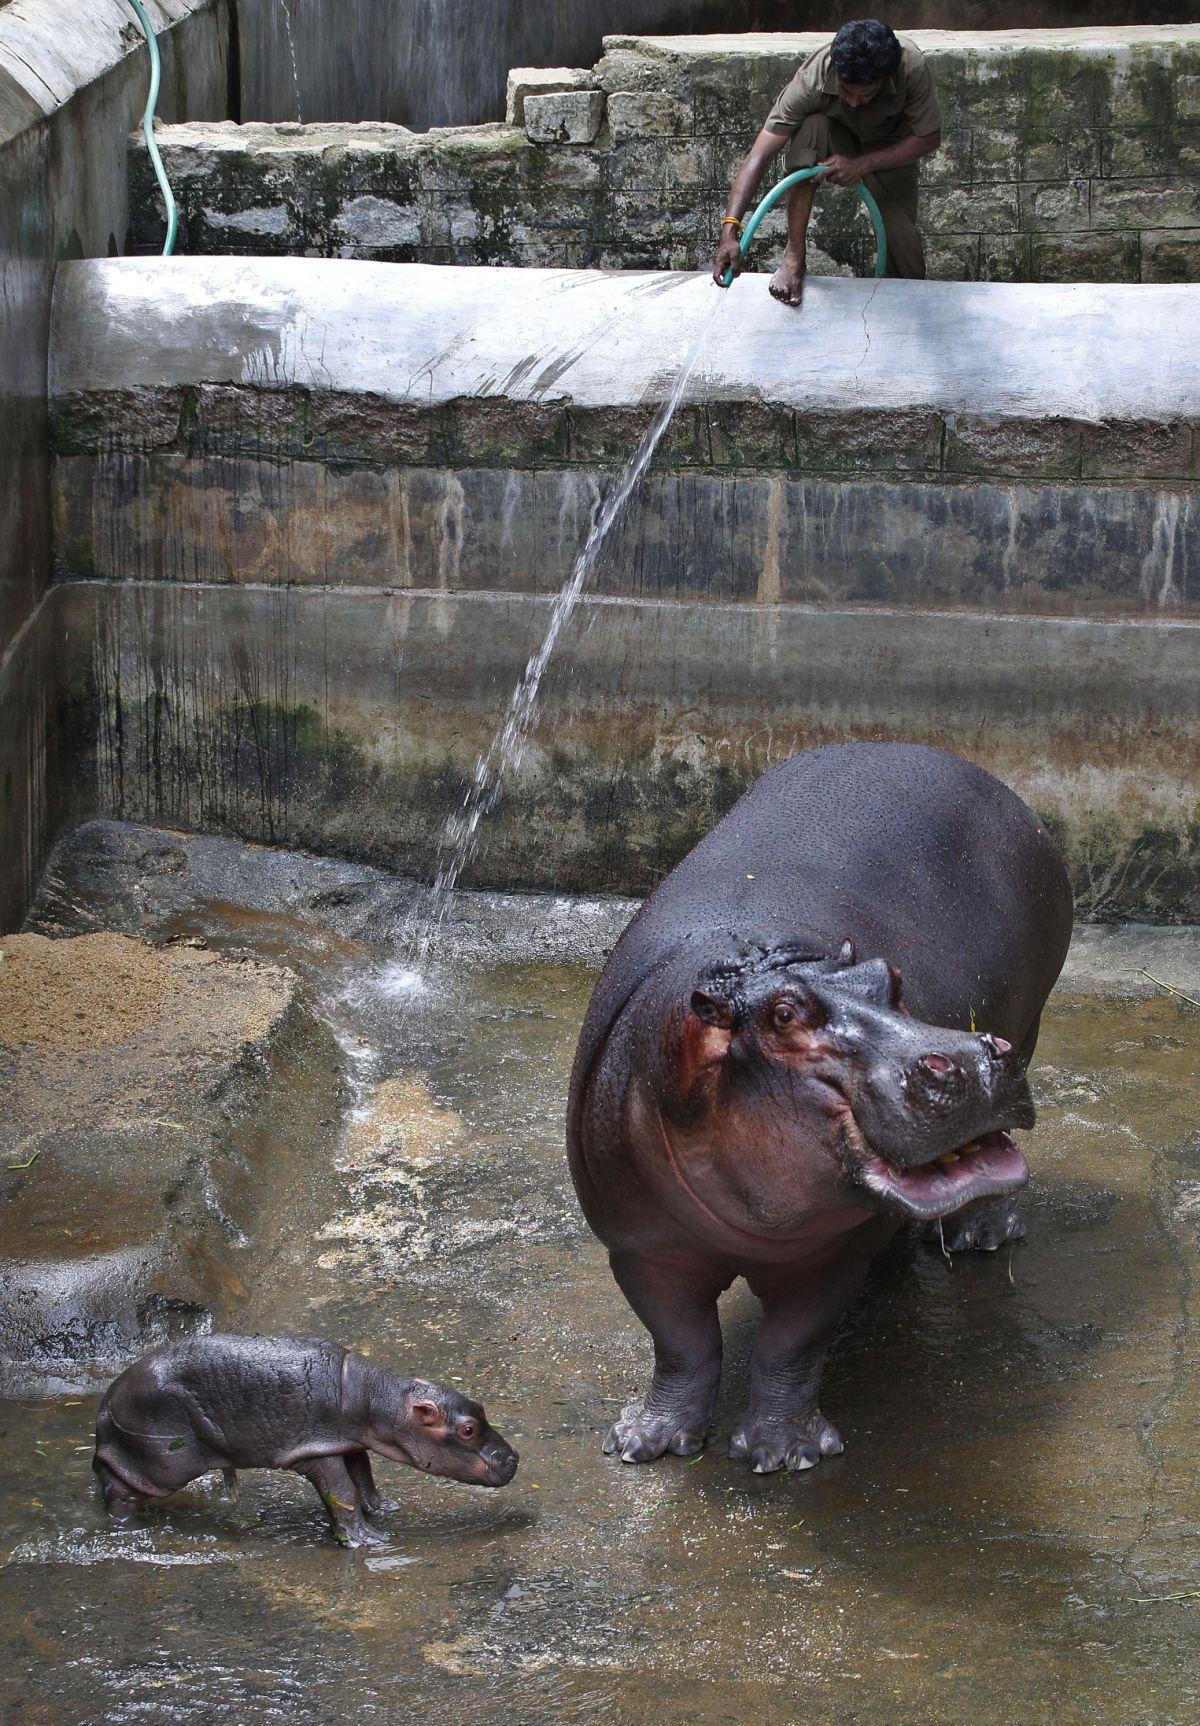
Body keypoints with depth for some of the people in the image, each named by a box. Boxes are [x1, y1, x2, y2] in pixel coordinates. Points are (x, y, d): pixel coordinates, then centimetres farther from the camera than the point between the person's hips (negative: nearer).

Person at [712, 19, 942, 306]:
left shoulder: (911, 66, -36)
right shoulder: (812, 79, -37)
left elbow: (929, 138, -22)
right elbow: (758, 156, -40)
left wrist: (863, 164, -34)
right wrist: (729, 229, -50)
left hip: (891, 149, 1)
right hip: (836, 136, -1)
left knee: (901, 236, -18)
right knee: (810, 126, -35)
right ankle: (794, 257, -28)